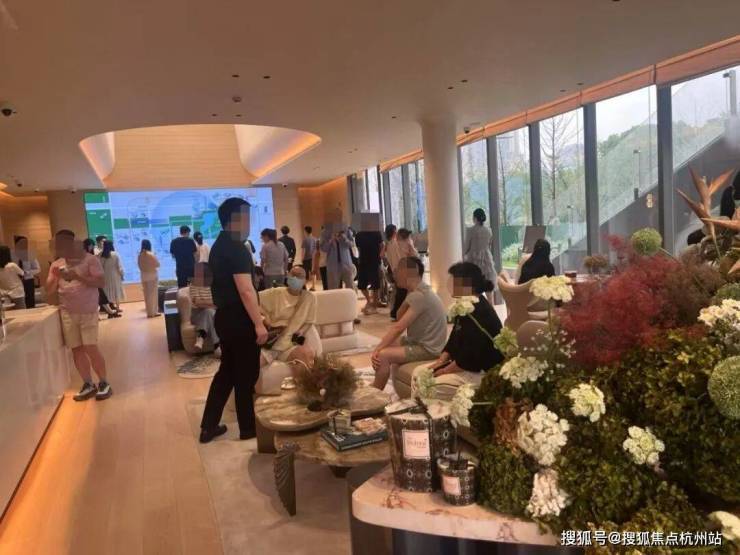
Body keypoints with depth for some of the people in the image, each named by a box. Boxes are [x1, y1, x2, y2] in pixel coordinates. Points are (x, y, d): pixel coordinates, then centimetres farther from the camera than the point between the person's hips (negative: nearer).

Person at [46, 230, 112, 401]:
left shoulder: (90, 259, -3)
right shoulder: (56, 264, 11)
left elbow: (100, 282, -13)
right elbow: (49, 290, 10)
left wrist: (77, 276, -20)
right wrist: (55, 276, -9)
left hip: (88, 312, -4)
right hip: (67, 313, 5)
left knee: (91, 348, -9)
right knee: (76, 350, 4)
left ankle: (104, 383, 4)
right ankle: (88, 384, 15)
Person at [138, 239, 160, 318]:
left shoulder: (140, 255, -1)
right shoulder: (151, 254, -14)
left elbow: (139, 266, 5)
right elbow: (157, 264, -6)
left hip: (144, 276, 5)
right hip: (152, 275, -5)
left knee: (146, 294, 9)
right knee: (153, 293, 0)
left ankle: (149, 312, 13)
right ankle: (154, 312, 0)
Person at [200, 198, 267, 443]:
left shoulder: (219, 246, 12)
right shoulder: (236, 248, -18)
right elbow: (245, 290, -24)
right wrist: (259, 323, -22)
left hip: (225, 317, 9)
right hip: (239, 320, -9)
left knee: (227, 371, 17)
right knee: (246, 375, 4)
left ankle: (209, 426, 22)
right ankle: (248, 429, 18)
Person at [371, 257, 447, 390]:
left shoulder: (421, 295, -23)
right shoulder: (417, 292, 8)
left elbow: (399, 327, -24)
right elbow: (399, 318, 11)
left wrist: (378, 349, -20)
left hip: (427, 348, -10)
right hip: (419, 341, 10)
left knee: (383, 355, -20)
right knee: (385, 345, 14)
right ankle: (375, 389, 22)